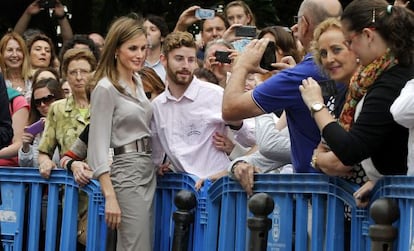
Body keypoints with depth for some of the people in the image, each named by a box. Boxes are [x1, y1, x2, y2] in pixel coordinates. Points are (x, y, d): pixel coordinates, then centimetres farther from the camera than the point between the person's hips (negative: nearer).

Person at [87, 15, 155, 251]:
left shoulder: (138, 81, 12)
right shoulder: (105, 88, -13)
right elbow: (99, 145, -17)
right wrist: (110, 196, -23)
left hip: (149, 170, 9)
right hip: (127, 172, -8)